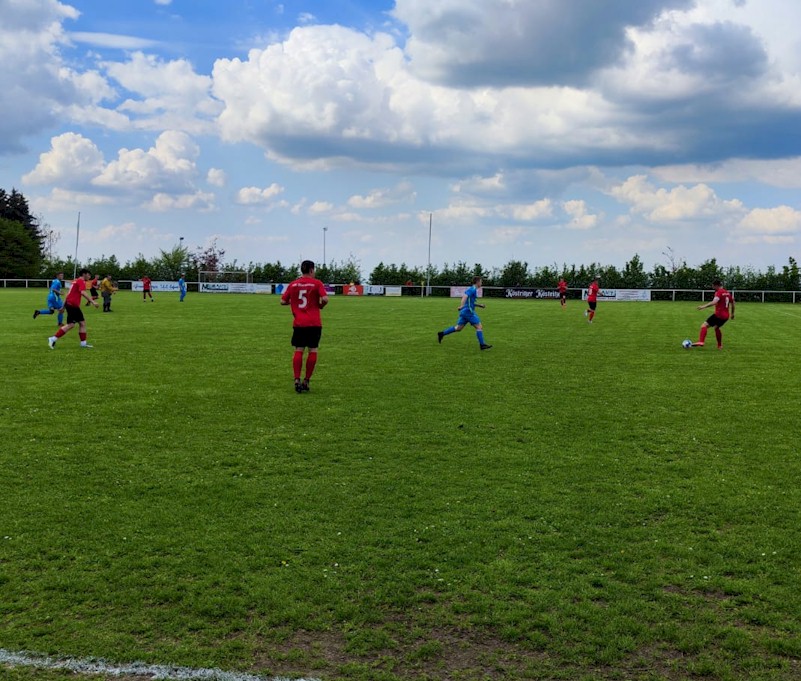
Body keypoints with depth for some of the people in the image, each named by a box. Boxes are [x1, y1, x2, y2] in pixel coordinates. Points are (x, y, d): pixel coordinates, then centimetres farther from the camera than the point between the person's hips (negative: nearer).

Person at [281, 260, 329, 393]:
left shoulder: (293, 284, 7)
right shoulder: (317, 283, -3)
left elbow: (283, 301, 8)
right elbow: (325, 299, -14)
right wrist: (321, 305, 6)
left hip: (298, 323, 3)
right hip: (314, 323, -2)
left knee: (298, 351, 5)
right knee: (313, 351, 6)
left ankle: (297, 380, -4)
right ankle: (306, 381, 5)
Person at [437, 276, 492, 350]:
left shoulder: (473, 290, 20)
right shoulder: (473, 289, -10)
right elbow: (465, 296, -26)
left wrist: (479, 305, 24)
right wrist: (461, 305, -40)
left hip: (465, 312, 10)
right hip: (469, 311, -10)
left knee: (458, 328, 12)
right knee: (479, 327, -7)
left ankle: (442, 334, 12)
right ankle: (482, 345, -5)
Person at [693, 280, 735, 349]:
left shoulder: (719, 292, -10)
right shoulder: (728, 293, 16)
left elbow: (714, 302, -27)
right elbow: (732, 303, 25)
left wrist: (704, 306, -32)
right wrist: (732, 314, 36)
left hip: (719, 314, -8)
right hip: (726, 316, 8)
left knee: (704, 325, -11)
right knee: (716, 328, 30)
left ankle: (700, 342, -28)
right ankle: (720, 346, 32)